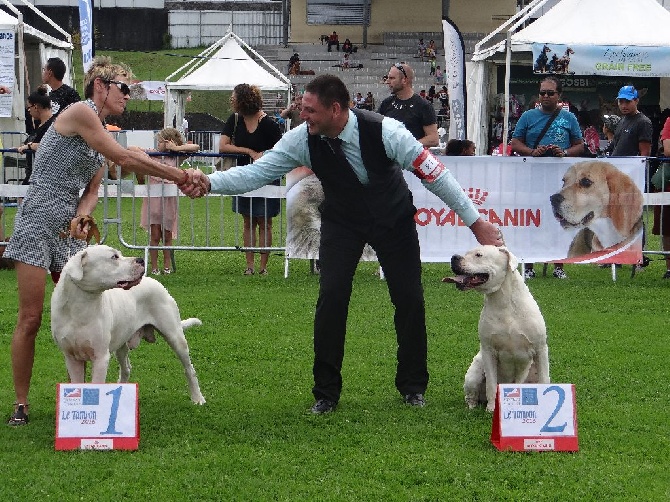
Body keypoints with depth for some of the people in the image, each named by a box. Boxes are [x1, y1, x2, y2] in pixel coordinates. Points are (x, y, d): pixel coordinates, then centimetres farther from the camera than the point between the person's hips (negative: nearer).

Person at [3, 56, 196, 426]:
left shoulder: (101, 136, 17)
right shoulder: (80, 112, -10)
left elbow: (91, 190, 11)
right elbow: (126, 159, -14)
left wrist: (81, 217, -11)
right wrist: (178, 176, -9)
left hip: (69, 231, 8)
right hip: (38, 224, -8)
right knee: (30, 319, -6)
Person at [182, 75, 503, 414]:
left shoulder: (384, 132, -31)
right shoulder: (303, 139, -23)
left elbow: (434, 173, -25)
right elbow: (258, 172, -22)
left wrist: (475, 221, -21)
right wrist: (210, 182, -39)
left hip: (393, 220, -1)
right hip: (342, 222, 1)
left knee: (409, 298, -3)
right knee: (331, 297, -13)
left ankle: (413, 387, 17)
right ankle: (326, 393, -3)